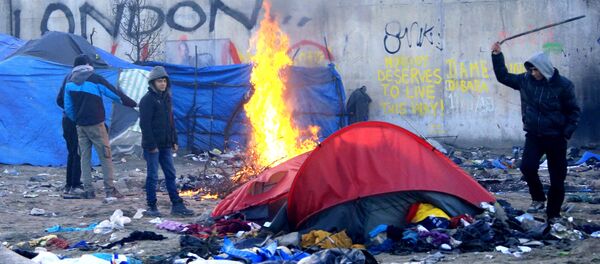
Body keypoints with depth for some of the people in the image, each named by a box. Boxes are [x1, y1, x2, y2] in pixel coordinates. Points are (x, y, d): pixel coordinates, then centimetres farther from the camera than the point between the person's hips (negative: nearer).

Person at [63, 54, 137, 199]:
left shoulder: (69, 83, 6)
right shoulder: (95, 79, -8)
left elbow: (68, 108, 12)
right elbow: (115, 94, -6)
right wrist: (133, 104, 5)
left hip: (80, 126, 4)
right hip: (96, 124, -4)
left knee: (85, 157, 10)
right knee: (105, 156, 0)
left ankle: (88, 190, 7)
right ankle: (110, 189, -2)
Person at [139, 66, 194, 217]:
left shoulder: (166, 98, 13)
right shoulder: (147, 100, -12)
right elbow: (144, 124, -15)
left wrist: (174, 141, 15)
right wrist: (151, 145, -18)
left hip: (166, 145, 7)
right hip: (153, 146, -7)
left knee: (171, 174, 8)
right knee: (152, 176, -1)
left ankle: (177, 205, 12)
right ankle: (152, 207, 6)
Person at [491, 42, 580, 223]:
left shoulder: (563, 85, -10)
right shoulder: (526, 80, 0)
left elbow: (573, 112, -1)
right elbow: (503, 76, 13)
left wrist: (567, 132, -10)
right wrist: (497, 56, 5)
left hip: (555, 138, -3)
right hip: (533, 135, 3)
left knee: (557, 177, 2)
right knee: (527, 166, -19)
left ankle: (553, 215, 14)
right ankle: (538, 199, 4)